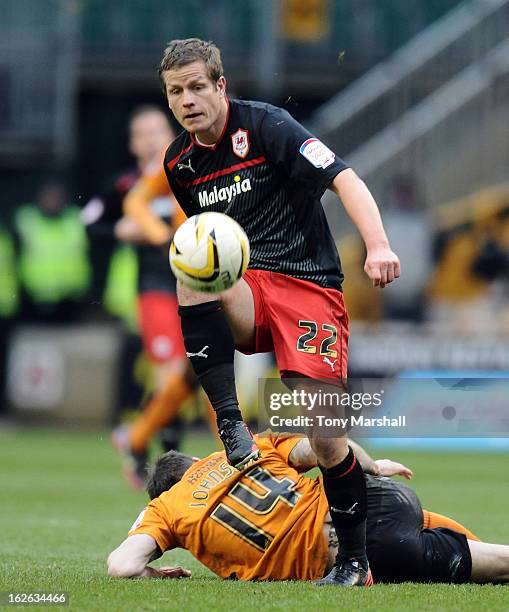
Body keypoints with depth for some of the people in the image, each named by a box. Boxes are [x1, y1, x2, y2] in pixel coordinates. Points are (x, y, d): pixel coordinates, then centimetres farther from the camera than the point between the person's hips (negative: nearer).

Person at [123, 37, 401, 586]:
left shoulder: (265, 126, -9)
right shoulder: (178, 162, 9)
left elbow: (343, 179, -18)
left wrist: (377, 245, -32)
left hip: (309, 285, -4)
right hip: (245, 293, 4)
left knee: (324, 434, -14)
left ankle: (354, 559, 3)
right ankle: (230, 423, -29)